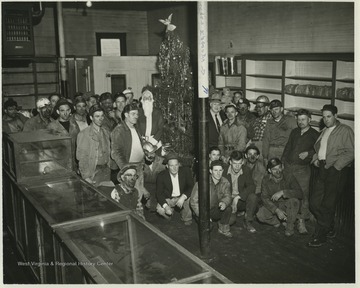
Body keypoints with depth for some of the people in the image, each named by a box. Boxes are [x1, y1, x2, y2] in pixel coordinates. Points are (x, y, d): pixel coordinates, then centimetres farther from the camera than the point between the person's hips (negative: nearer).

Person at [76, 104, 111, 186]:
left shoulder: (106, 133, 11)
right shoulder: (84, 134, -6)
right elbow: (81, 157, -8)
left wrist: (108, 168, 8)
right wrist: (86, 176, -12)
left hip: (106, 170, 5)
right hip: (92, 171, -5)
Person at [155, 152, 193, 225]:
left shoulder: (186, 171, -12)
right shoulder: (161, 176, -13)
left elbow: (191, 187, -11)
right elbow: (159, 193, -13)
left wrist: (183, 197, -31)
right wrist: (166, 206, -31)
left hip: (182, 197, 0)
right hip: (168, 199, 0)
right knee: (160, 209, -28)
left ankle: (187, 219, -1)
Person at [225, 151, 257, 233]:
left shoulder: (246, 171, -4)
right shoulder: (224, 171, -7)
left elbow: (251, 187, -15)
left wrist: (238, 197, -29)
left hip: (242, 199, 2)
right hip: (229, 199, -1)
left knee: (253, 197, -31)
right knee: (230, 221, -26)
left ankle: (248, 222, -11)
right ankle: (233, 212, 13)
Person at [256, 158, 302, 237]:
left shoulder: (289, 177, -12)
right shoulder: (266, 180, -8)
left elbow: (300, 193, -24)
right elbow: (265, 198, -15)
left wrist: (283, 192, -35)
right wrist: (277, 210, -29)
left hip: (287, 207, -1)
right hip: (273, 206, 1)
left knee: (294, 200, -34)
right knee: (260, 215, -27)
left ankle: (290, 226, -13)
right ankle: (276, 221, 7)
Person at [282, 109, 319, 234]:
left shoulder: (315, 135, 3)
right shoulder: (294, 132, 15)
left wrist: (308, 153, -14)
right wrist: (283, 162, 12)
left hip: (302, 169, -4)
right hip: (288, 166, 4)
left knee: (303, 195, -8)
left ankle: (301, 222, -2)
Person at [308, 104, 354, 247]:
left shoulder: (345, 131, -2)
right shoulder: (324, 132, 20)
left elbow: (350, 152, -9)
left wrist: (336, 166, -16)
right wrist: (315, 159, 7)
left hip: (335, 171, -7)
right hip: (322, 170, 7)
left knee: (327, 205, -3)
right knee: (314, 202, 5)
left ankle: (320, 236, 6)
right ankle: (329, 229, 23)